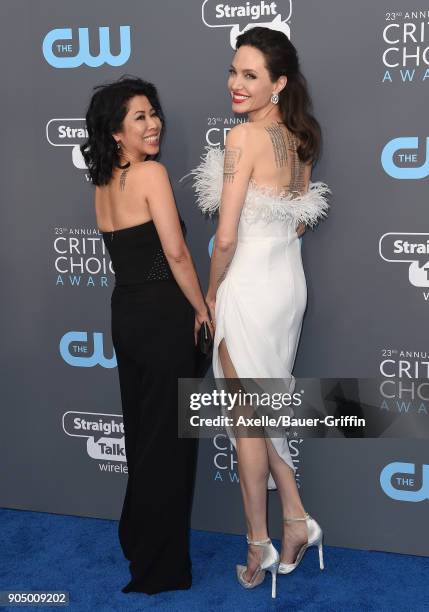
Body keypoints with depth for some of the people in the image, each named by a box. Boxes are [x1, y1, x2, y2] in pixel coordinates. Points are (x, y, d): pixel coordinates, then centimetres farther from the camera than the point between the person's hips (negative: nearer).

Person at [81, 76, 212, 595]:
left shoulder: (102, 185, 11)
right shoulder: (151, 173, -14)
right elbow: (176, 252, -20)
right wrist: (202, 309, -7)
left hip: (124, 314, 8)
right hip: (163, 316, -8)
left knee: (139, 430, 20)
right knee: (168, 437, 3)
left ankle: (135, 537, 36)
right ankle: (159, 565, 14)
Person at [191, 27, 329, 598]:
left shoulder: (244, 136, -19)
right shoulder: (300, 137, 6)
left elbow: (226, 237, -20)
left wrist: (211, 293, -5)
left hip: (250, 287, -7)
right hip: (291, 279, 8)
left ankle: (260, 546, 19)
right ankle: (296, 522, 24)